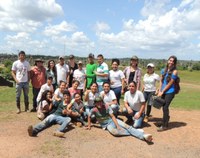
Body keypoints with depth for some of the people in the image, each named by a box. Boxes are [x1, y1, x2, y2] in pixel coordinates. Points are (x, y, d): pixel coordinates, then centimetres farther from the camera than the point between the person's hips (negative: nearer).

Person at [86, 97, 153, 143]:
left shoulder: (107, 107, -6)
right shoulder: (94, 110, -10)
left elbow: (112, 116, -10)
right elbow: (89, 117, 8)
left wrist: (117, 125, -20)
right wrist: (89, 126, 8)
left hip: (113, 120, 2)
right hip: (107, 125, -2)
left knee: (126, 126, -23)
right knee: (115, 132, -37)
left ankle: (143, 136, -35)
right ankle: (133, 133, -25)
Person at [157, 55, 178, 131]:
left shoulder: (174, 71, -10)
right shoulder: (164, 70, 7)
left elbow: (170, 83, -11)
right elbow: (161, 81, 8)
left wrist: (162, 92, -9)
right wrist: (159, 91, 1)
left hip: (170, 92, -5)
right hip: (163, 92, 5)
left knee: (165, 108, -5)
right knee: (164, 107, 13)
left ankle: (164, 125, 6)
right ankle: (166, 121, 33)